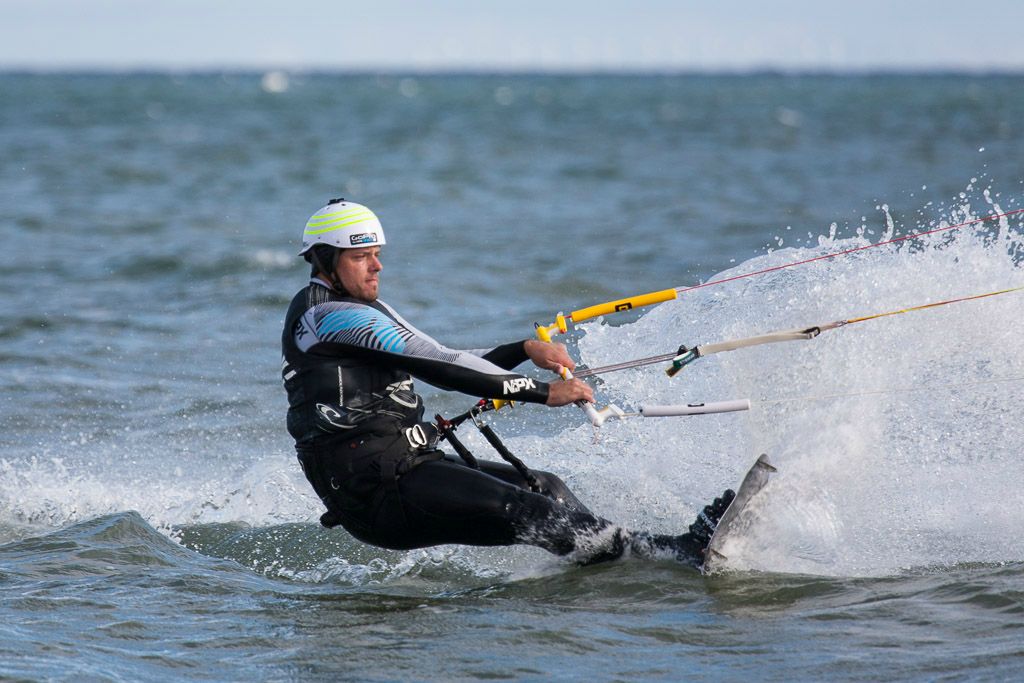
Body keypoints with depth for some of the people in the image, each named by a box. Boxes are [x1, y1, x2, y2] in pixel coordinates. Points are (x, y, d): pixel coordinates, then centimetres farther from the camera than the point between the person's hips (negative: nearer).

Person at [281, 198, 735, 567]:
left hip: (410, 465, 10)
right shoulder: (330, 315, -11)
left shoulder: (363, 313, 21)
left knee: (545, 489, 1)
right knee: (530, 512, -19)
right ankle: (681, 552, -26)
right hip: (377, 491, -10)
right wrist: (544, 392, -16)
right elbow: (436, 367, -16)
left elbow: (444, 368, 19)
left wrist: (524, 350, 2)